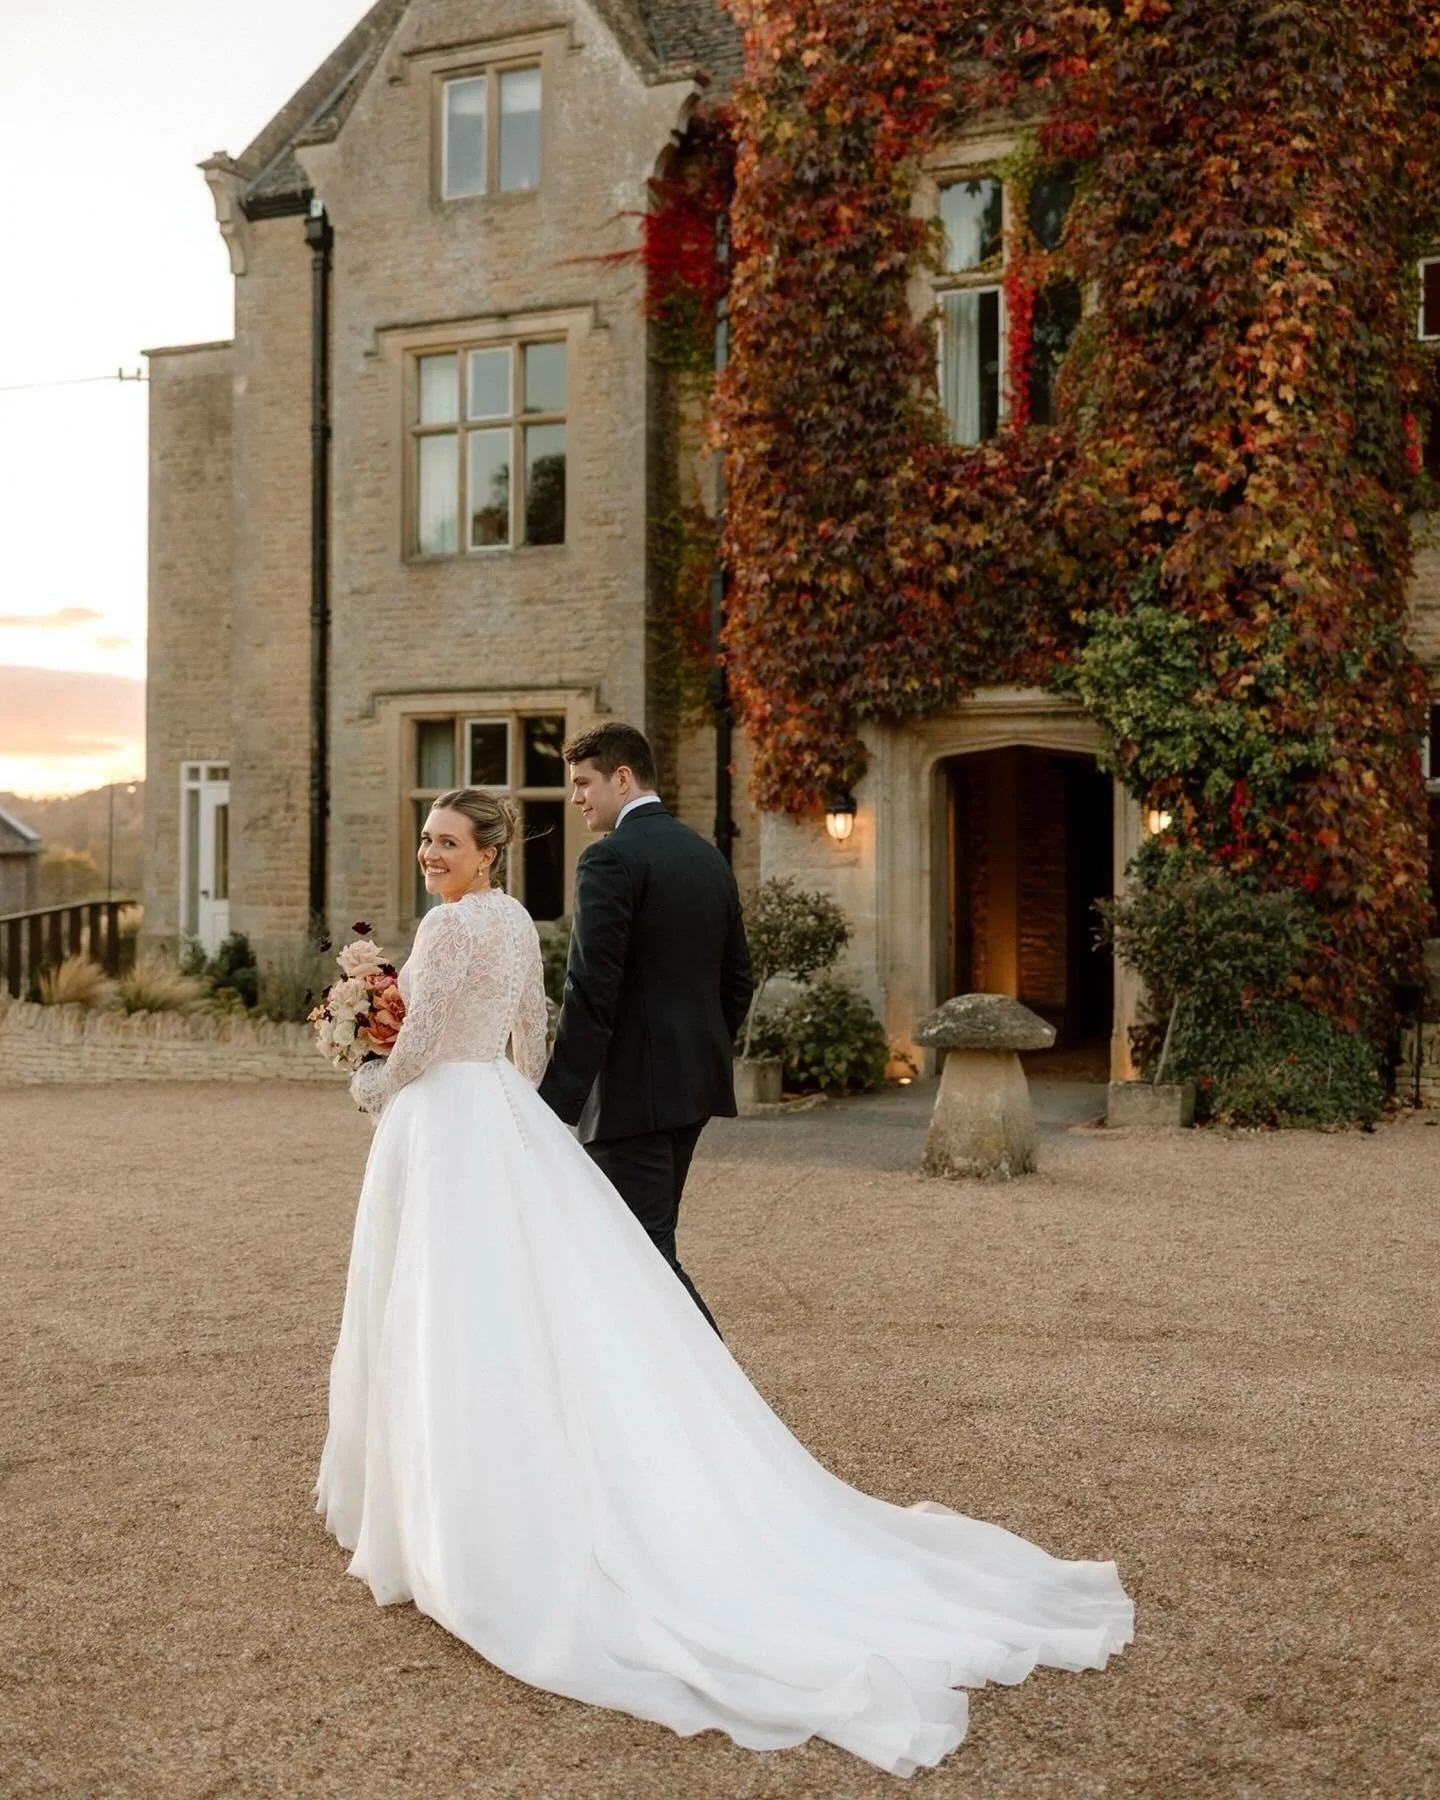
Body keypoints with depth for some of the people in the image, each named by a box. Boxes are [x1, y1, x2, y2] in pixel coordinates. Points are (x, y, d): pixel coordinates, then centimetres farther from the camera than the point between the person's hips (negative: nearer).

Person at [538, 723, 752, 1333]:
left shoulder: (610, 859, -14)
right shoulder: (708, 855, 12)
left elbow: (591, 992, -20)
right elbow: (737, 979, 16)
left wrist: (555, 1101, -17)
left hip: (634, 1087, -9)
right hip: (695, 1080, 9)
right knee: (647, 1237, 18)